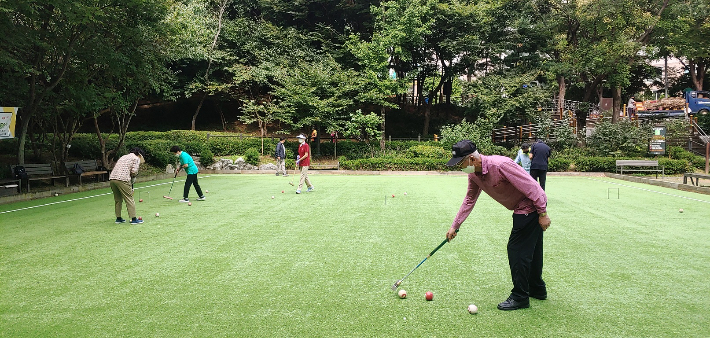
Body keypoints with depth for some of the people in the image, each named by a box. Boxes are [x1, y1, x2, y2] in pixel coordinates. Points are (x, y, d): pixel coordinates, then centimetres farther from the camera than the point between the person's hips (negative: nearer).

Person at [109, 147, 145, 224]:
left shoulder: (123, 157, 30)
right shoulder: (136, 158, 7)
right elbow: (134, 171, -6)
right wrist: (133, 177, 14)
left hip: (112, 178, 8)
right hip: (122, 179, -7)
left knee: (117, 199, 18)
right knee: (129, 199, -2)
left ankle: (118, 218, 24)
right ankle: (133, 219, -1)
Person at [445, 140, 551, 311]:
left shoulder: (500, 165, -31)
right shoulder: (474, 175, -3)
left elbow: (531, 187, -26)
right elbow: (469, 200, 10)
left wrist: (543, 213, -21)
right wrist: (455, 226, 10)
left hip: (532, 206, -9)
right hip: (522, 209, 9)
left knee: (517, 250, -6)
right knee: (531, 250, 21)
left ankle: (520, 297, 6)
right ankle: (537, 289, 38)